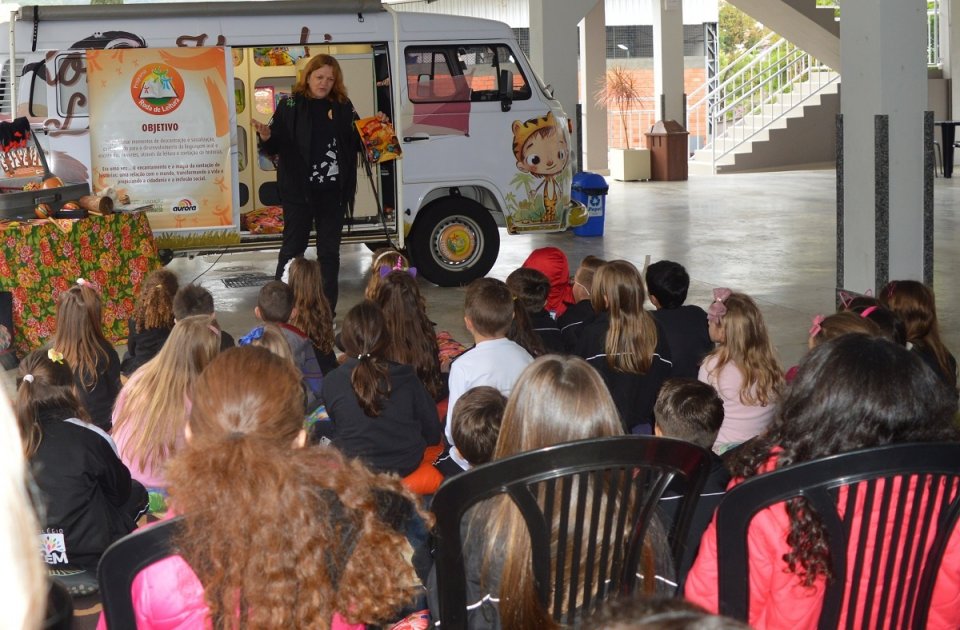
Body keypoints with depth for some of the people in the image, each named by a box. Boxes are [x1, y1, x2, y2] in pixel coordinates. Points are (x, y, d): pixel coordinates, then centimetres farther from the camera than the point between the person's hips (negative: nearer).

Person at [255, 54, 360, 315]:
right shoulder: (291, 105, -1)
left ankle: (327, 310, 17)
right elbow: (276, 145, -3)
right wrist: (266, 137, -24)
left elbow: (356, 142, 12)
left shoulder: (343, 107, 7)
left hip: (333, 191, 3)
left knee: (329, 251, 9)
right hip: (299, 189, -3)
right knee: (293, 247, 1)